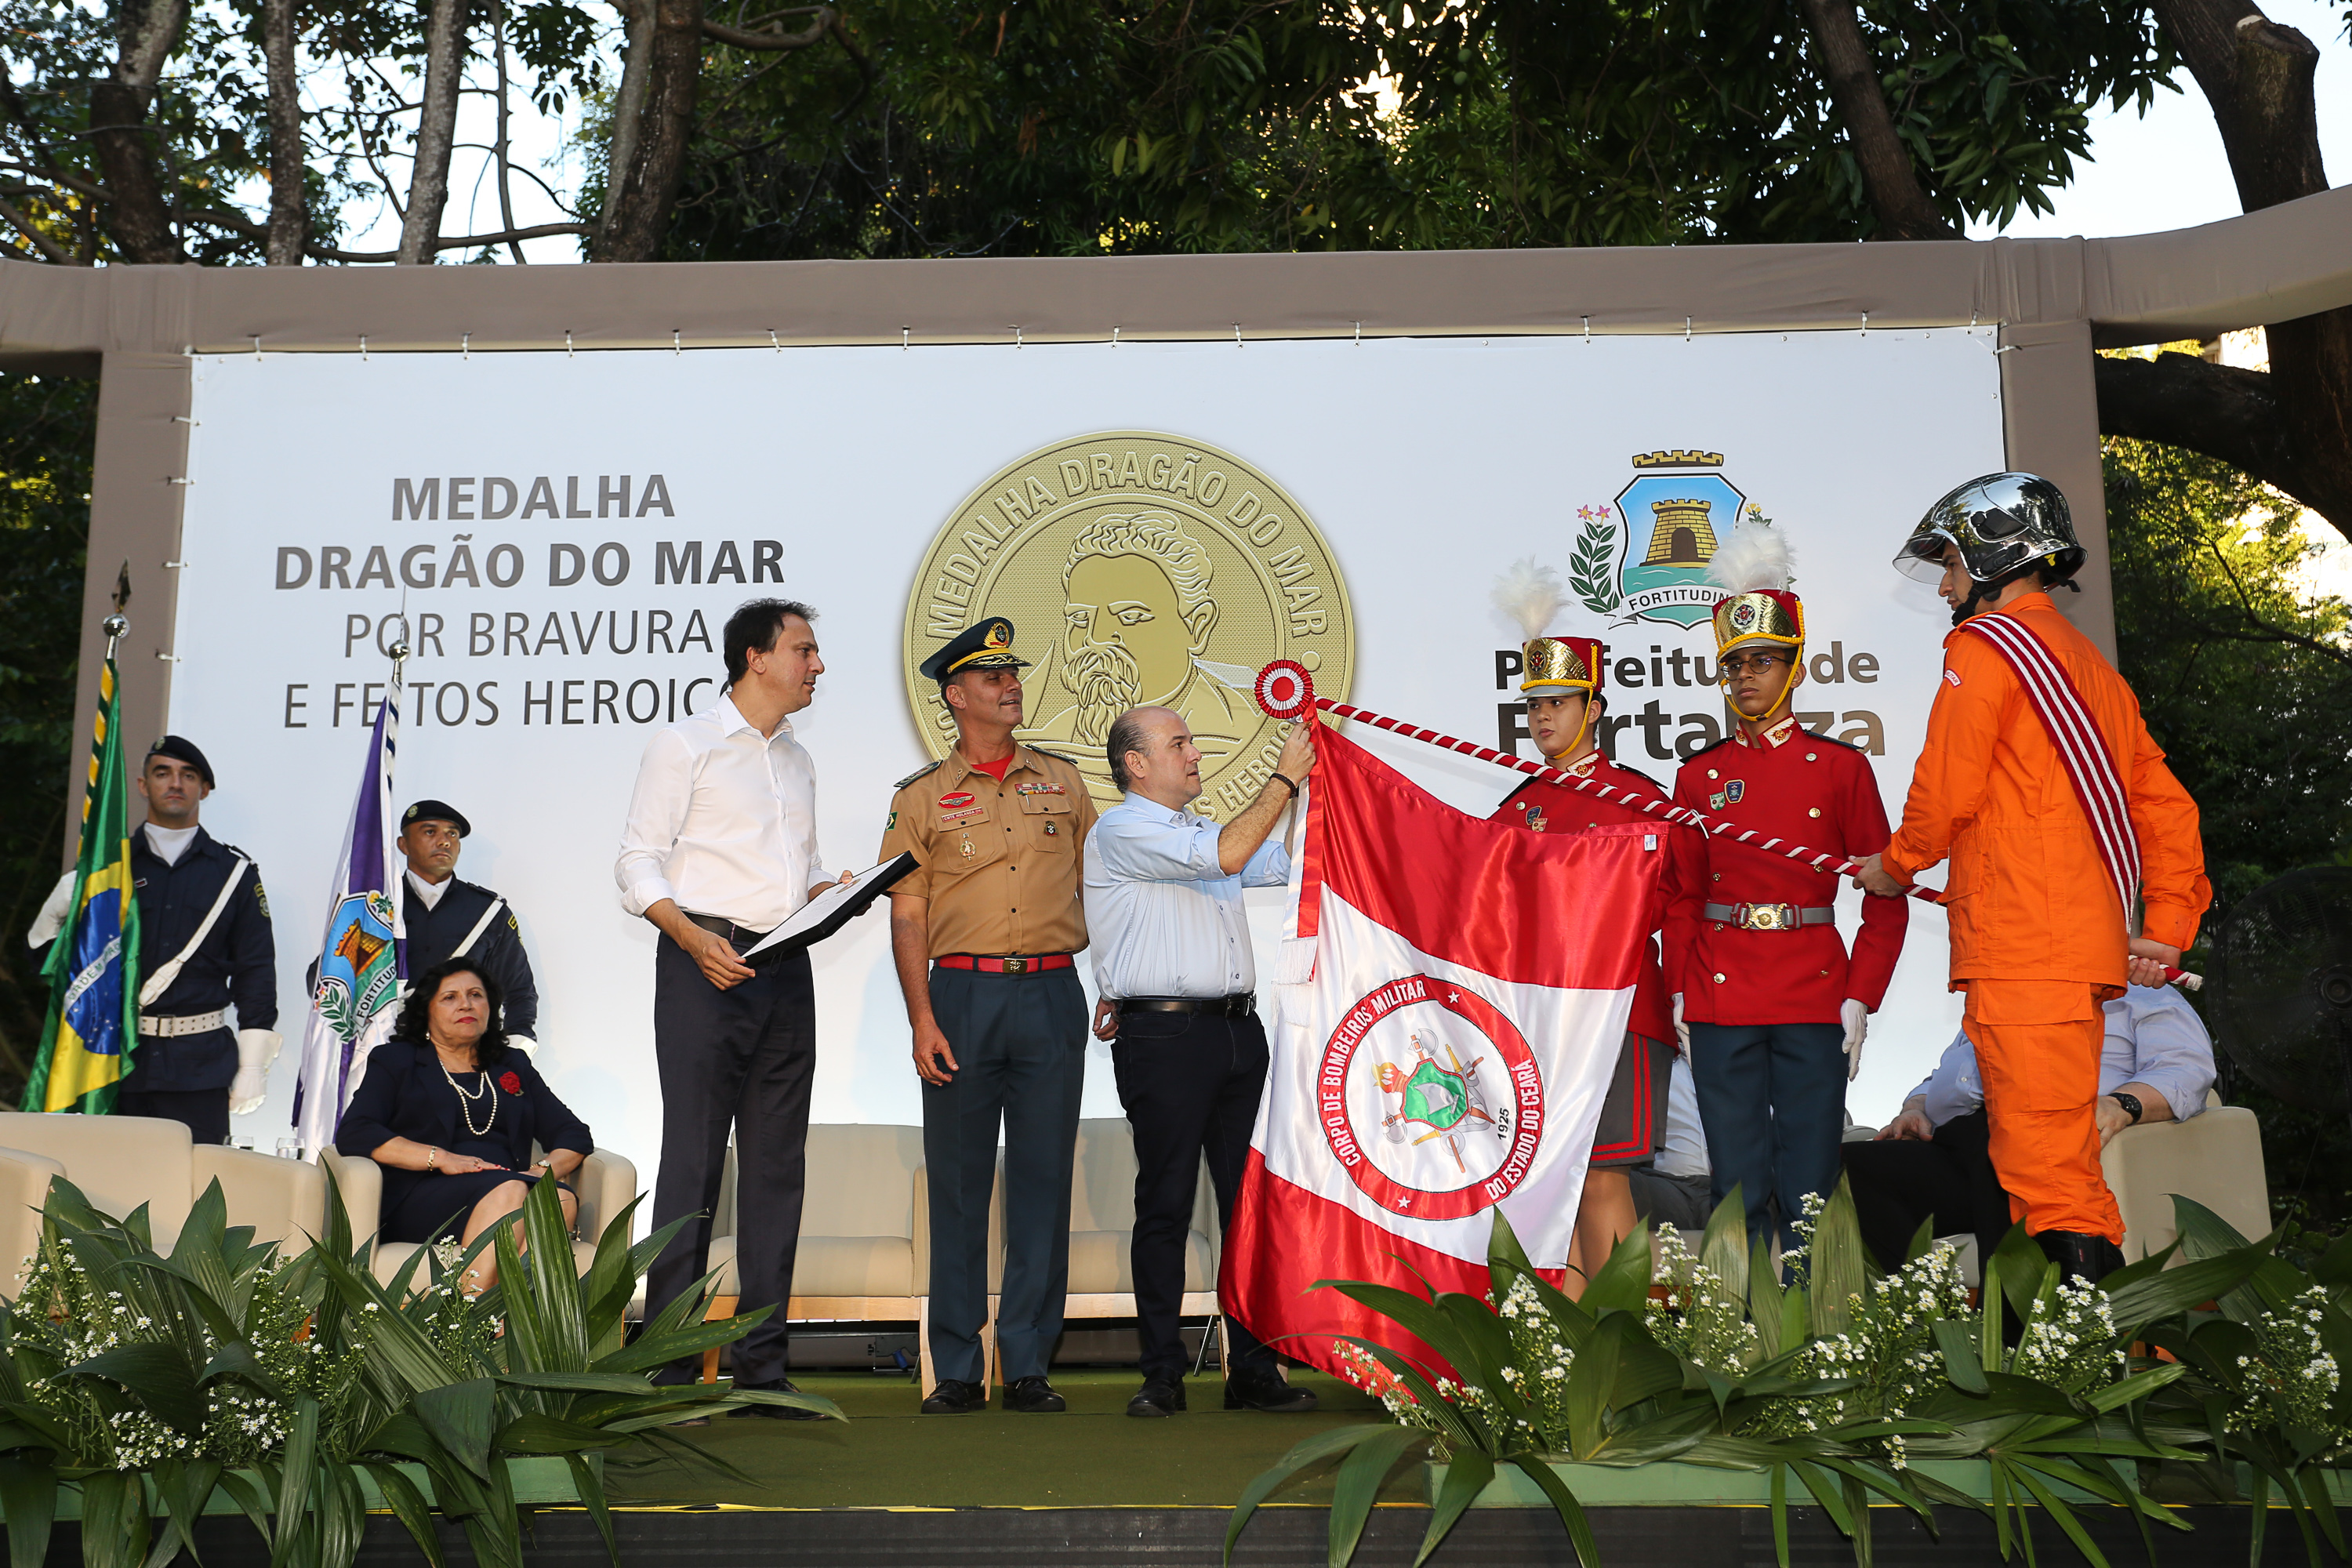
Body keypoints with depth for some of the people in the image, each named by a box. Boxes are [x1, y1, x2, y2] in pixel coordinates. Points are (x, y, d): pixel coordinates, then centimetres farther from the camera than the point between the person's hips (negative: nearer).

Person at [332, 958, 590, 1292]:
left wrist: (542, 1170, -2)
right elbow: (353, 1135, 1)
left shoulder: (514, 1066, 29)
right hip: (422, 1197, -3)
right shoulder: (395, 1061, 19)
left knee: (562, 1200, -33)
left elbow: (575, 1135, 22)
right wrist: (441, 1158, -11)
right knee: (509, 1190, -36)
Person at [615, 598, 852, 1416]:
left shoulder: (797, 762, 20)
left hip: (785, 968, 7)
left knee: (778, 1160, 5)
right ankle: (671, 1365, 0)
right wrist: (693, 937, -21)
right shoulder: (685, 745, -1)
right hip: (706, 963, -6)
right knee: (694, 1158, -6)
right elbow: (638, 865, -6)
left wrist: (831, 891, 2)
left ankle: (761, 1361, 11)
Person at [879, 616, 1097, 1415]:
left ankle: (1029, 1364, 11)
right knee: (958, 1183, 2)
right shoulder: (923, 796, 6)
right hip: (962, 995, -1)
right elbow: (907, 917, 2)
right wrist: (921, 1019, -7)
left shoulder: (1063, 782, 12)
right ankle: (956, 1370, 9)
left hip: (1052, 995, 2)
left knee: (1043, 1178, 2)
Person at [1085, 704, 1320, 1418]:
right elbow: (1226, 855, -14)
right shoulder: (1120, 831, -3)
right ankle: (1163, 1375, 6)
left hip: (1237, 1030, 7)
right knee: (1166, 1204, -2)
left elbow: (1290, 860, 27)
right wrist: (1283, 778, -7)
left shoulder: (1203, 831, 22)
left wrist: (1316, 778, 18)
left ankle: (1253, 1369, 11)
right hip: (1164, 1034, -7)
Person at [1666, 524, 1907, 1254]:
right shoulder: (1700, 775, 9)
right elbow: (1680, 899, 12)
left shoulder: (1841, 766, 4)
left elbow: (1885, 897, 4)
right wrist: (1679, 996, 2)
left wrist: (1859, 1001, -4)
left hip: (1814, 1002, -1)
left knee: (1811, 1188, 1)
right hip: (1721, 1006, 2)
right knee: (1738, 1190, 4)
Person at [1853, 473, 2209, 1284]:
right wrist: (2169, 927, 18)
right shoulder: (2089, 662, 24)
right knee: (2049, 1164, 12)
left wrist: (1892, 867, 11)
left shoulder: (1987, 645, -4)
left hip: (2022, 952, -9)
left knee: (2048, 1175, -12)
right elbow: (2167, 805, 22)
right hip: (2088, 945, 9)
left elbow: (1945, 792, -7)